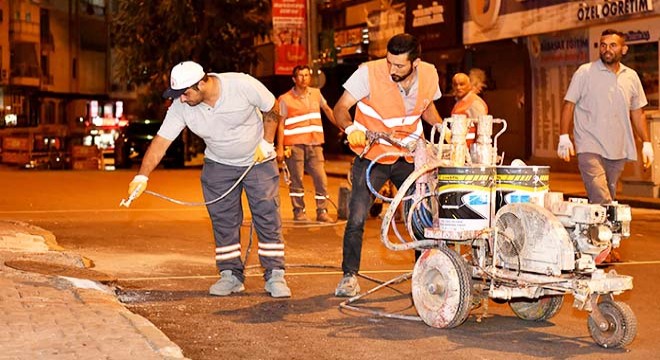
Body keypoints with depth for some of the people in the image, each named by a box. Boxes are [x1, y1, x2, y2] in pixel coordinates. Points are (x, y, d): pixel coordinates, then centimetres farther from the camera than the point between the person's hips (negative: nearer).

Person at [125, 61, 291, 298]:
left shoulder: (243, 85, -26)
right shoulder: (181, 107, -18)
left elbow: (272, 109, -9)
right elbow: (161, 141, -19)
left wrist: (266, 142, -15)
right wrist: (142, 176, -27)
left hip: (258, 161, -3)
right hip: (218, 165, 3)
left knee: (268, 218, -6)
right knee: (223, 221, 1)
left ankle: (275, 276, 1)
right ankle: (231, 276, 12)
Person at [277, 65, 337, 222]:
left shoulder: (316, 93, 11)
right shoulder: (285, 99, -1)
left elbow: (328, 110, 25)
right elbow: (281, 124, -2)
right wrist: (280, 147, -8)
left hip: (314, 144, 3)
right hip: (294, 145, -3)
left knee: (321, 178, -4)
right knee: (296, 179, 0)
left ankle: (322, 211, 3)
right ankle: (298, 211, 11)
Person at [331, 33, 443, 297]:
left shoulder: (429, 75, -6)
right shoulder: (369, 72, -19)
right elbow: (340, 108, -17)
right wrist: (351, 128, -38)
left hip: (410, 156, 3)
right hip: (372, 156, -3)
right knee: (356, 218, -9)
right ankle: (350, 275, 6)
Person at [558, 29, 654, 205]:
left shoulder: (631, 77, 11)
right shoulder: (585, 72, -2)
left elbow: (637, 112, 18)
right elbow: (569, 104, -1)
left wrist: (646, 143, 13)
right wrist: (564, 137, -11)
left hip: (618, 150, 5)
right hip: (590, 147, -5)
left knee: (610, 198, 9)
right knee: (601, 199, -18)